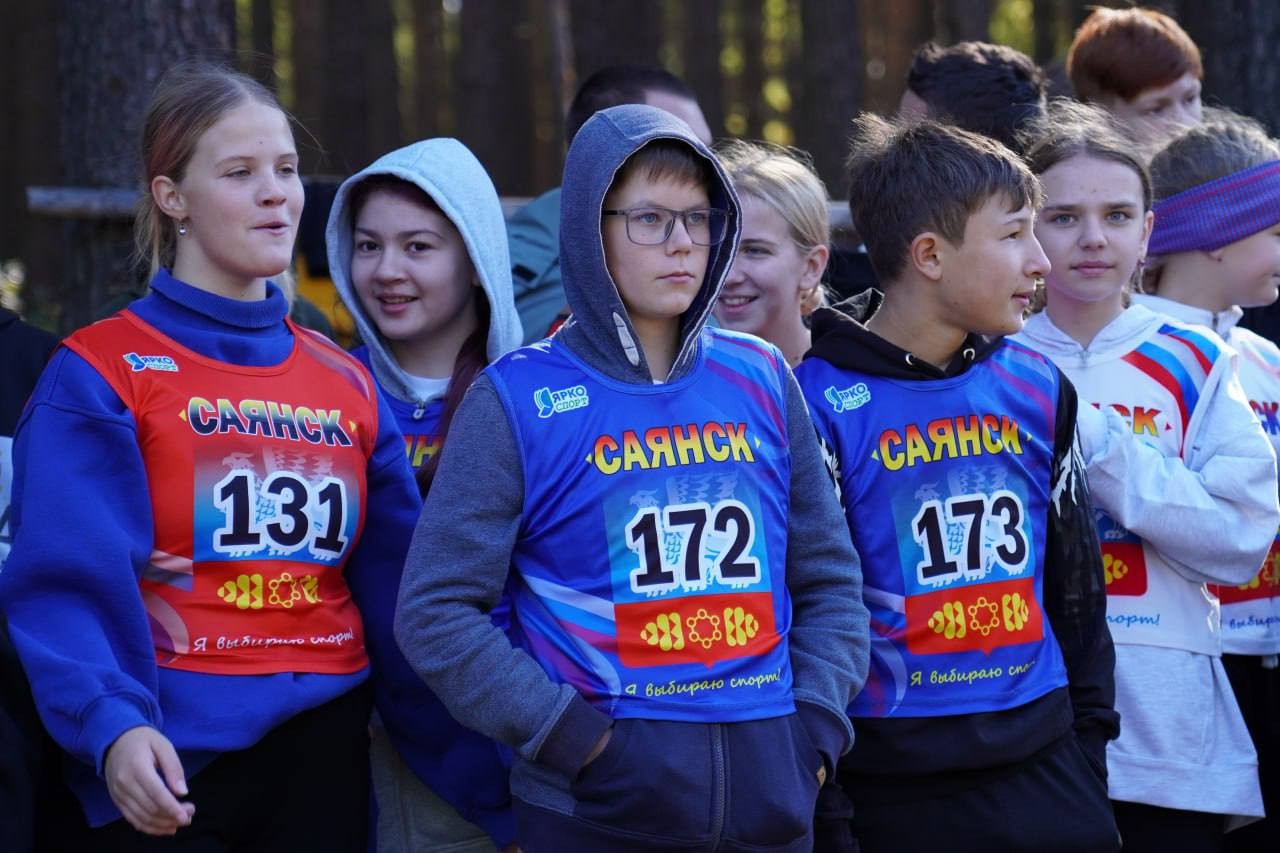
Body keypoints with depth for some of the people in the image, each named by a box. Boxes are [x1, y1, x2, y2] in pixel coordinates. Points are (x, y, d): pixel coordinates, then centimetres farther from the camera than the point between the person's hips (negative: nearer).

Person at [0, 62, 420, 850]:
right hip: (170, 770, -5)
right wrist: (112, 727, -29)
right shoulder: (101, 375, -4)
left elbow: (396, 581, 10)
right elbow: (72, 585, -14)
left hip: (323, 756, 5)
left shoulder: (347, 385, 13)